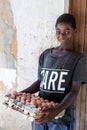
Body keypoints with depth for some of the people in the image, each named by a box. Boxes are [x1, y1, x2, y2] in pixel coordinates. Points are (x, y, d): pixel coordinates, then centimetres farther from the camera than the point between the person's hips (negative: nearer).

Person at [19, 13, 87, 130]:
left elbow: (74, 91, -13)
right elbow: (40, 81, 11)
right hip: (39, 113, 4)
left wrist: (57, 110, -27)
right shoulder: (45, 54, 4)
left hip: (62, 117, -3)